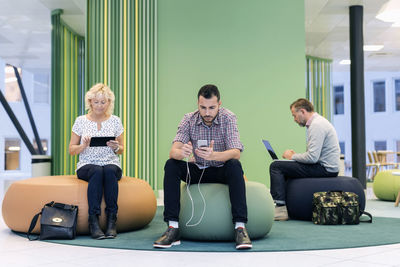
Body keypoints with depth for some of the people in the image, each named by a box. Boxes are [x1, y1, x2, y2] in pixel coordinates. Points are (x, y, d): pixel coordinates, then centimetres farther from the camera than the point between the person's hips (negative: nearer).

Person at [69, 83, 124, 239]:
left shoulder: (115, 121, 9)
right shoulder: (81, 121, 6)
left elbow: (121, 150, 13)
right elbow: (71, 150, 7)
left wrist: (116, 147, -11)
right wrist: (83, 146, -14)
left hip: (111, 165, 1)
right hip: (86, 166, -1)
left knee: (110, 171, -36)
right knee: (97, 171, -37)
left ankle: (112, 220, -32)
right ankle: (93, 220, -36)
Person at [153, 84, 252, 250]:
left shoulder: (228, 118, -16)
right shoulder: (189, 120, -10)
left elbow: (235, 153, -28)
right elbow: (173, 151, -22)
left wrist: (213, 155, -50)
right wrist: (181, 153, -48)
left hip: (221, 171, -2)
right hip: (198, 171, 2)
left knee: (235, 166, -34)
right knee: (171, 165, -24)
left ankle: (240, 227, -35)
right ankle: (173, 227, -27)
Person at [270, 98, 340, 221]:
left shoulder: (317, 125, -17)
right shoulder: (317, 121, 16)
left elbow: (312, 157, -25)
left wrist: (293, 156, -8)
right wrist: (295, 155, 8)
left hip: (324, 168, -11)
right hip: (326, 167, 11)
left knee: (276, 166, -12)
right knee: (284, 168, 22)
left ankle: (280, 208, -13)